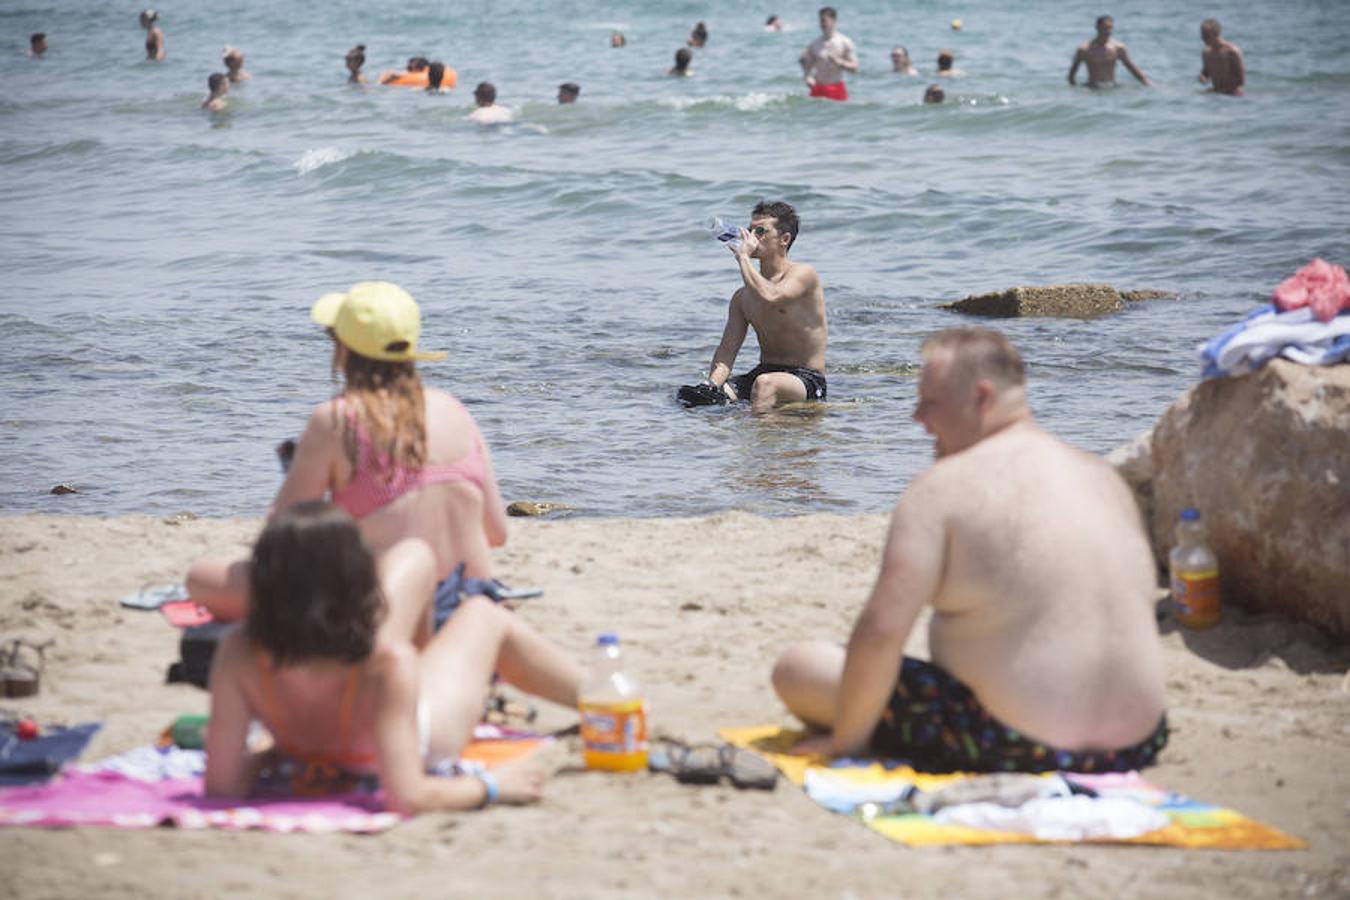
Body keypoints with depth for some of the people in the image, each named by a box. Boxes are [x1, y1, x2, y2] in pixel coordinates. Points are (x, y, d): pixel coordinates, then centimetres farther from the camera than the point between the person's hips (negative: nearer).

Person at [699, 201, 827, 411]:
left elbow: (770, 297, -27)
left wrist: (743, 256, -14)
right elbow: (727, 349, 2)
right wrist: (711, 385, -18)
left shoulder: (803, 274, -6)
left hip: (807, 380, -6)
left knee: (765, 384, -39)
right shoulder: (742, 296, 11)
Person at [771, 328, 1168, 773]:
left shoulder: (945, 486, -11)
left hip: (1009, 748, -8)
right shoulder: (1107, 478, 9)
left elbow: (880, 631, -19)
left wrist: (848, 740, -5)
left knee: (796, 667, 2)